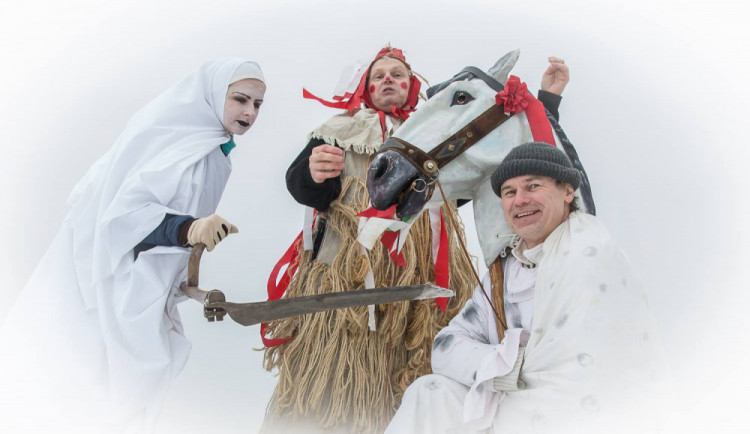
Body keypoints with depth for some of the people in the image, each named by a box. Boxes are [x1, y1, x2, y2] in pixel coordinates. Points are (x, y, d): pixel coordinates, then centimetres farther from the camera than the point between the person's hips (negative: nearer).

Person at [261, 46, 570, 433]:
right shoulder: (342, 131, 18)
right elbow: (297, 181, 3)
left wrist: (547, 98, 16)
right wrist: (315, 174, -21)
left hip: (419, 286, 2)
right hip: (347, 277, -2)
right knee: (328, 400, -9)